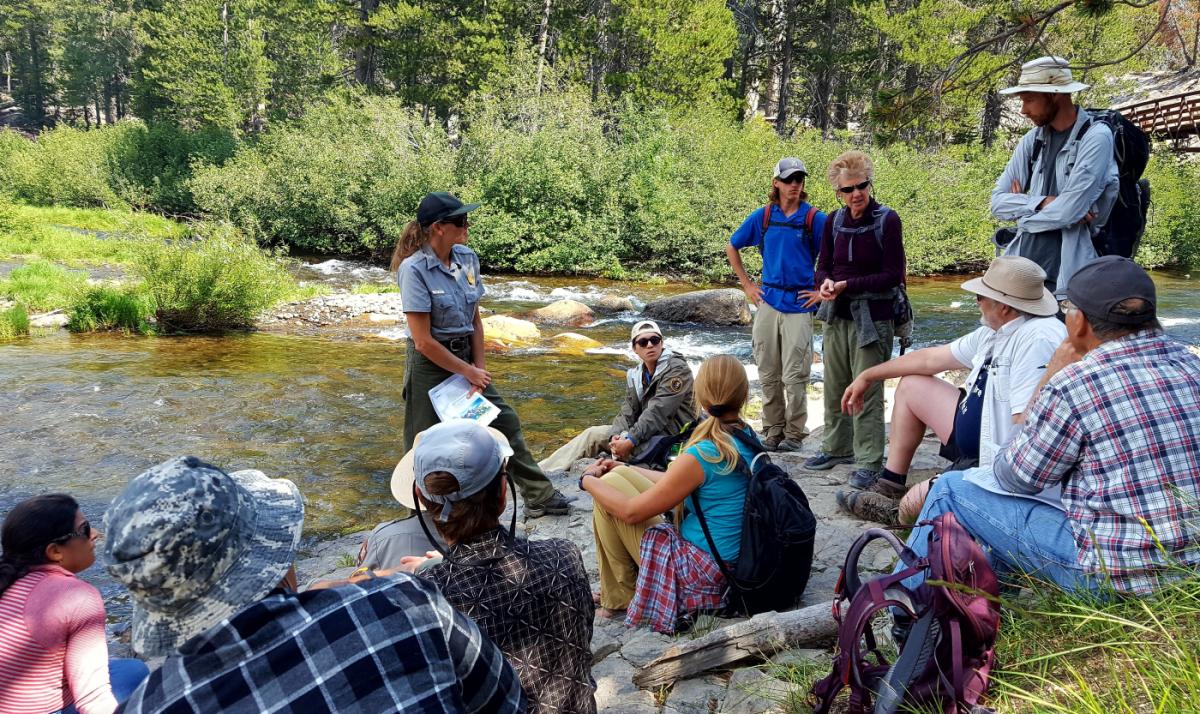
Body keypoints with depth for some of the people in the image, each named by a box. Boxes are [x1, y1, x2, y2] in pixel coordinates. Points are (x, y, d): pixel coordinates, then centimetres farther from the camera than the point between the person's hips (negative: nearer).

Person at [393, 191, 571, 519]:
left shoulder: (467, 258, -3)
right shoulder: (414, 270, -21)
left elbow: (475, 319, 5)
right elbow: (424, 342, -21)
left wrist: (479, 367, -1)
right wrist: (468, 372, -14)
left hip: (467, 357, 6)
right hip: (431, 365, -6)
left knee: (505, 423, 10)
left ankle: (539, 496, 24)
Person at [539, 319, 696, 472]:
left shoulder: (677, 369, -14)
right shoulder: (635, 375, 9)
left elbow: (657, 412, -23)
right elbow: (627, 412, 2)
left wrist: (630, 441, -27)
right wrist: (616, 436, -19)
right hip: (647, 432, 8)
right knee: (593, 433, 3)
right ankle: (541, 469, 5)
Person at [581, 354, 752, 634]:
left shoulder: (701, 456, -26)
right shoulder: (748, 438, 0)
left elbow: (631, 511, -16)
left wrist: (589, 481, 2)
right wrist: (625, 470, 18)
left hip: (702, 574, -8)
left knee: (609, 483, -2)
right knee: (618, 476, 12)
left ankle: (619, 597, 12)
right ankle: (614, 588, 24)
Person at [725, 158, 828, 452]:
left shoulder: (815, 219, -3)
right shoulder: (762, 216, 6)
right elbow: (732, 248, 18)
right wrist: (747, 285, 12)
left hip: (799, 303, -3)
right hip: (767, 302, 3)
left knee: (794, 376, -3)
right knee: (768, 375, 9)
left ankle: (794, 434, 11)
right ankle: (772, 432, 20)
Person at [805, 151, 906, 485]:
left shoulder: (887, 220, -8)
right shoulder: (834, 222, 8)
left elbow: (893, 275, -11)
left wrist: (848, 286, -18)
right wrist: (826, 283, -13)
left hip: (872, 318, -6)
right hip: (837, 317, 6)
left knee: (867, 392, -3)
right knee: (835, 388, 14)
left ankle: (869, 460, 6)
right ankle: (836, 448, 30)